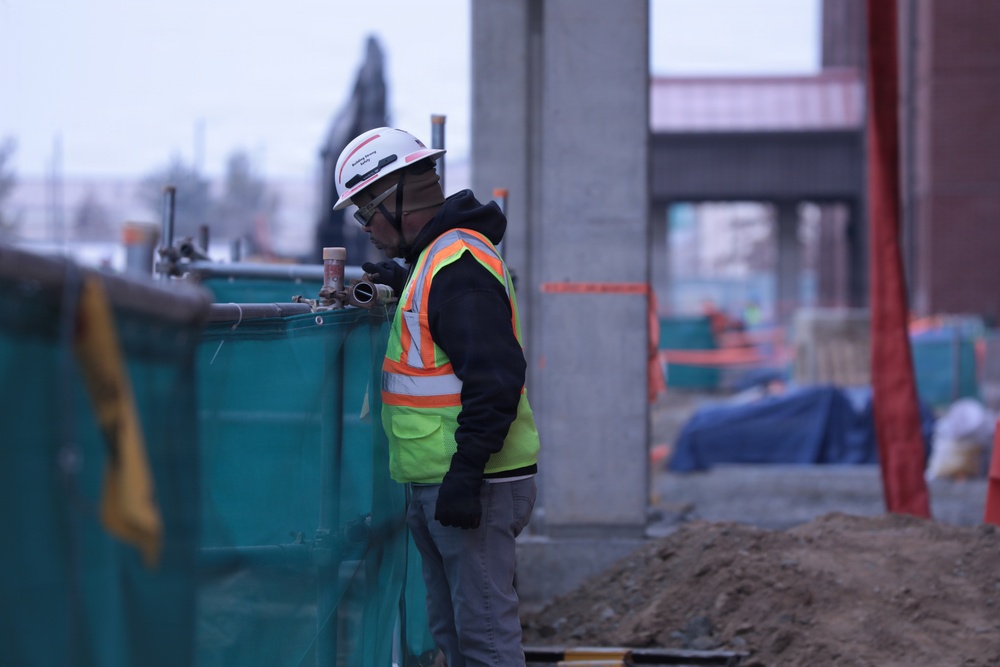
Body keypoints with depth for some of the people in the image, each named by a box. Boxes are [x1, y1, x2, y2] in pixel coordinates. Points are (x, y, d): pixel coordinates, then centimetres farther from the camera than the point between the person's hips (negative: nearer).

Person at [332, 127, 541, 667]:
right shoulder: (437, 256, 15)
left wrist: (465, 475, -28)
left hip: (473, 483, -11)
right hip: (440, 481, 11)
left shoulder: (458, 265, -18)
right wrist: (404, 285, 27)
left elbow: (495, 378, -25)